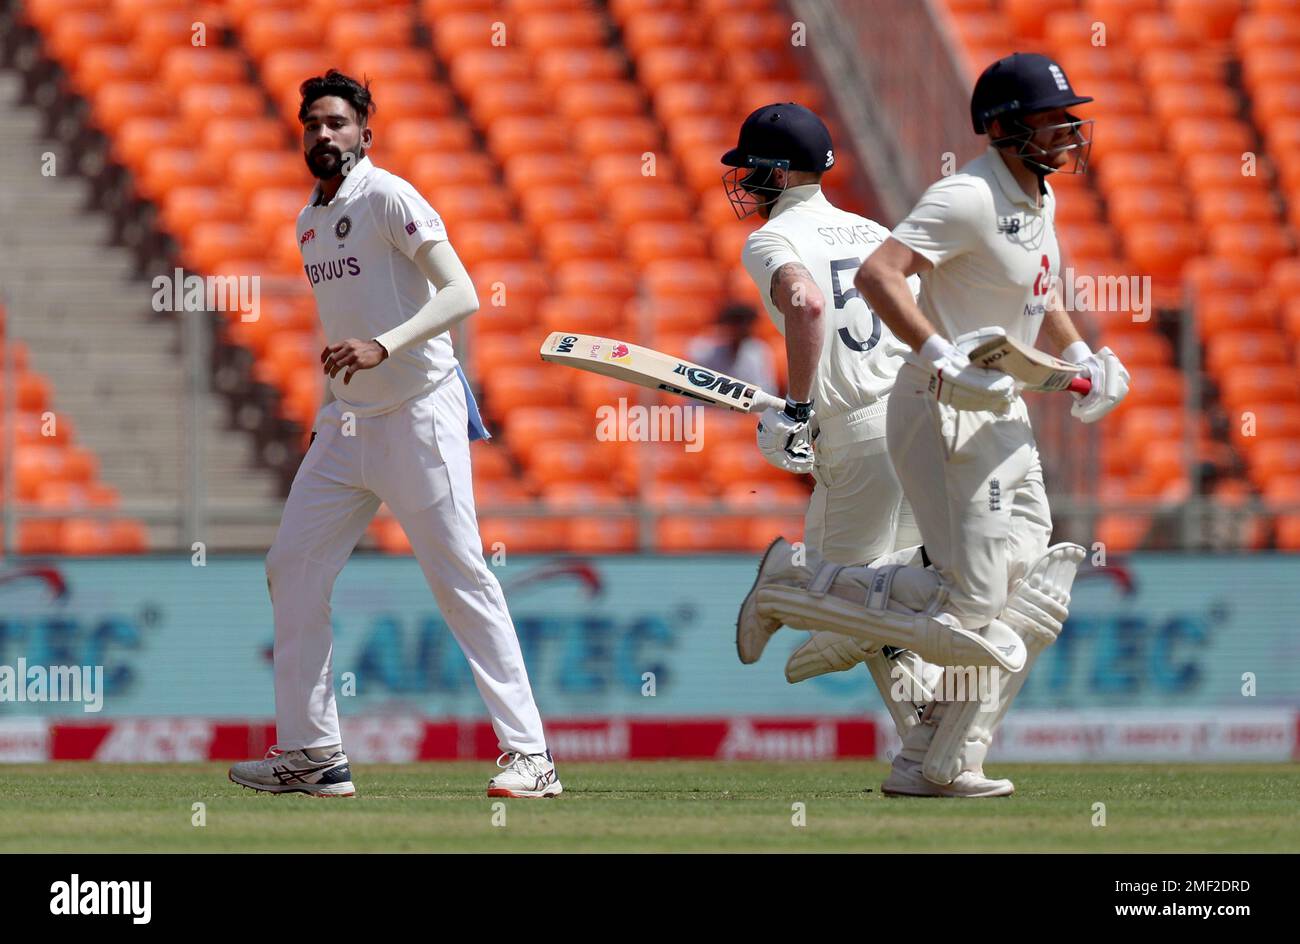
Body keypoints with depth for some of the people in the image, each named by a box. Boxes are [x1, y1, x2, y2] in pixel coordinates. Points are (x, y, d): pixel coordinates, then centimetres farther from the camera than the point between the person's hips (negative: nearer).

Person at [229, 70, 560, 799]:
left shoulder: (389, 199, -11)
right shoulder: (311, 222, 14)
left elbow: (461, 294, -21)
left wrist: (383, 347, -32)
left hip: (419, 412, -9)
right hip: (348, 422, 9)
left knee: (462, 578, -10)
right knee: (293, 569, 4)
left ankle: (530, 754, -9)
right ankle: (313, 753, 10)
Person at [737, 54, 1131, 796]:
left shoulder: (1039, 198, 13)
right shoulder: (971, 199, -17)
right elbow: (877, 275, -29)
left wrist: (1079, 358, 14)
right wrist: (945, 361, -37)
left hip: (1002, 413, 10)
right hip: (943, 416, -10)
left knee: (1033, 599, 6)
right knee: (972, 603, -14)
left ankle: (940, 766, 11)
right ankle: (796, 582, 1)